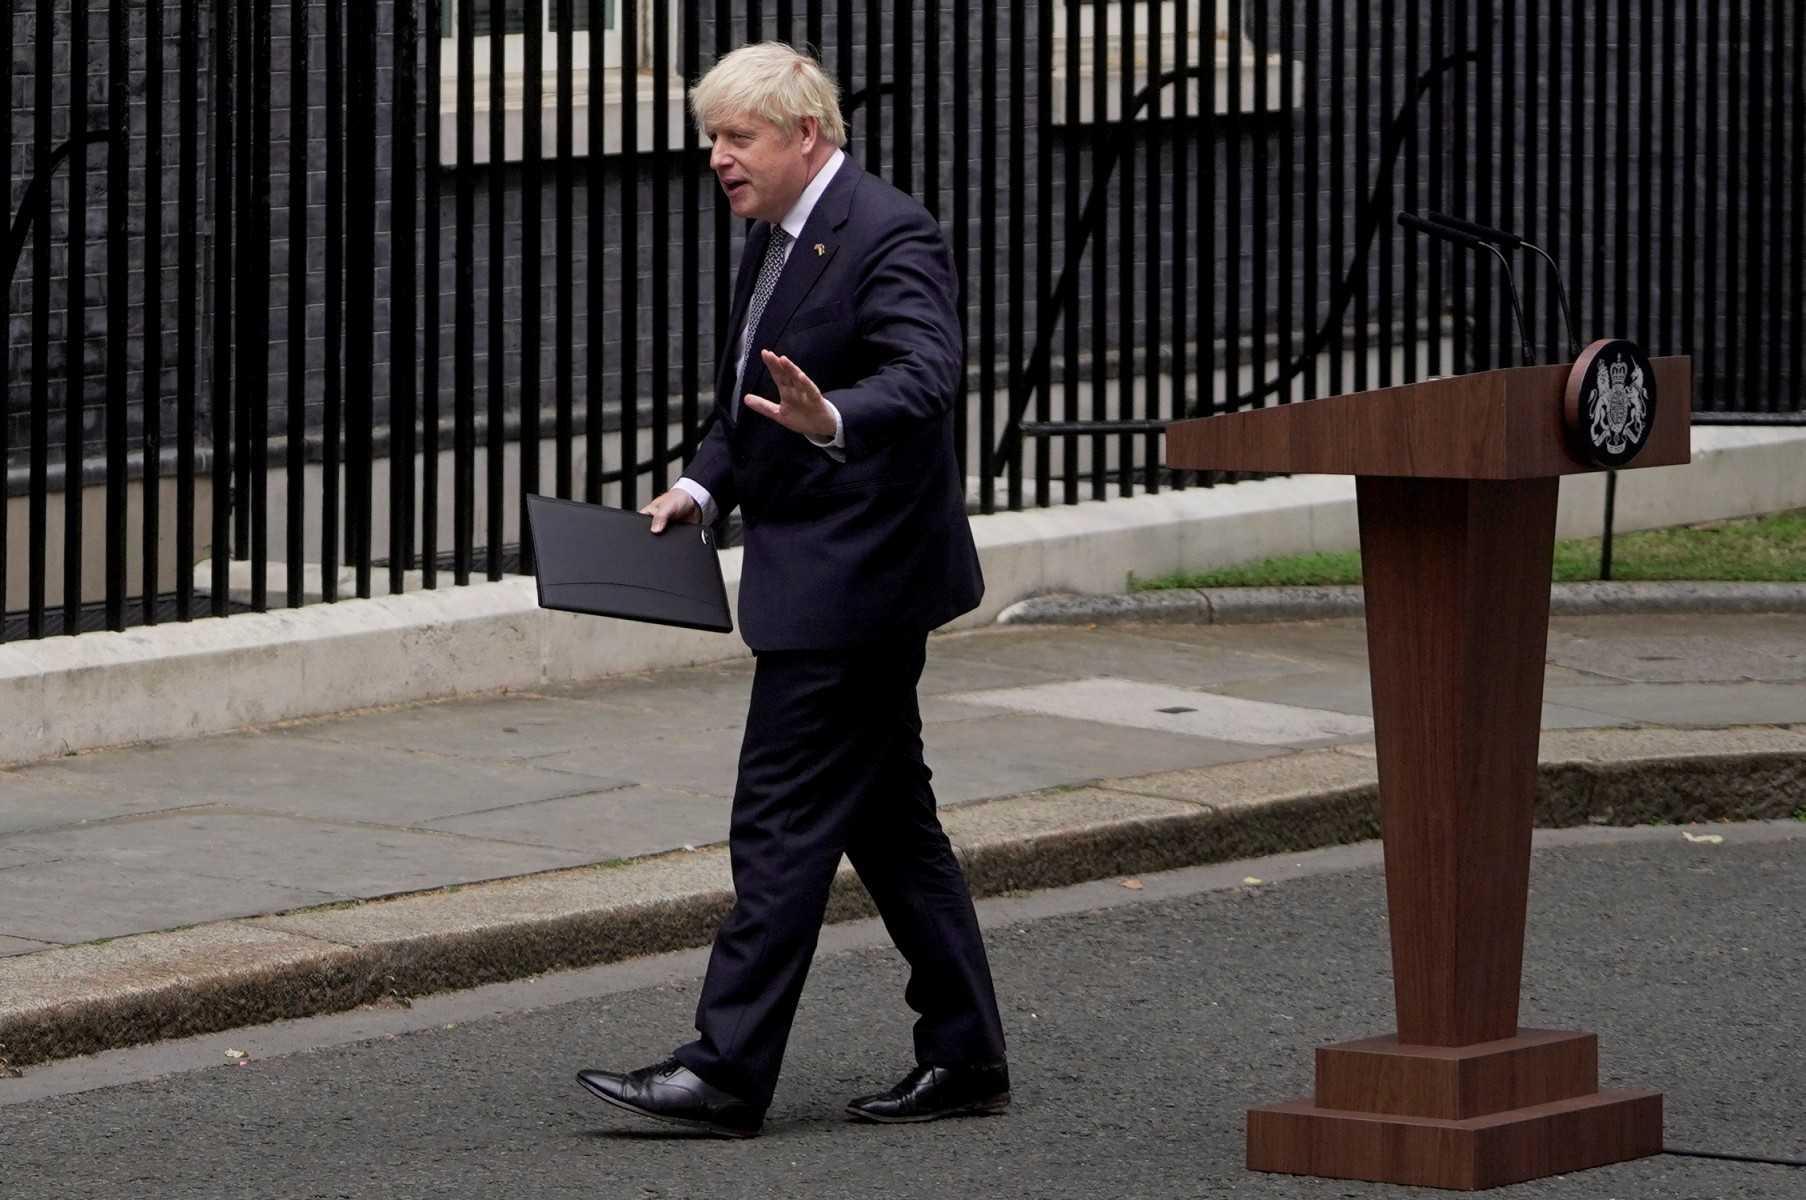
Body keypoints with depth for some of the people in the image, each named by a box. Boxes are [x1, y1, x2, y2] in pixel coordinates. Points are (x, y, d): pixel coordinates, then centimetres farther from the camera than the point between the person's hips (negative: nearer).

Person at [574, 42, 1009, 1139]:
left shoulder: (890, 237, -16)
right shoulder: (777, 237, 14)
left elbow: (927, 373, -30)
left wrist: (833, 423, -47)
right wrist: (705, 485, 6)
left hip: (850, 580, -10)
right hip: (820, 574, 10)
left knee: (783, 820, -9)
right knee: (888, 815, 13)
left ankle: (728, 1070, -7)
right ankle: (965, 1057, 19)